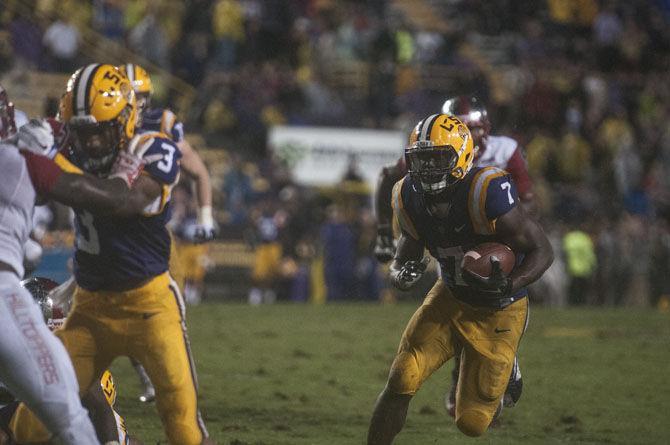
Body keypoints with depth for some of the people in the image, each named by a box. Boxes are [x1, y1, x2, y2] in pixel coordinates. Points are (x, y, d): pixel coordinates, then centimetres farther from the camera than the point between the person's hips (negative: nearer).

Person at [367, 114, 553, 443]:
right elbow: (406, 254, 5)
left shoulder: (486, 194, -31)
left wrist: (510, 286, -38)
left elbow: (542, 250, -21)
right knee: (400, 382, -14)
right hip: (450, 300, 4)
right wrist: (401, 275, -19)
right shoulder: (410, 199, -12)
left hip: (497, 312, -4)